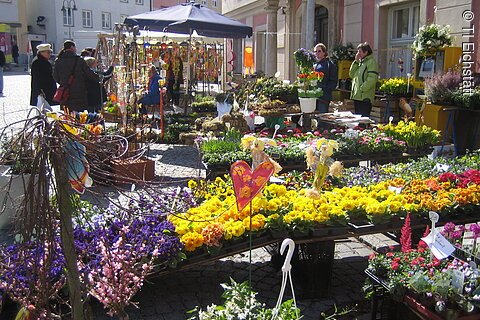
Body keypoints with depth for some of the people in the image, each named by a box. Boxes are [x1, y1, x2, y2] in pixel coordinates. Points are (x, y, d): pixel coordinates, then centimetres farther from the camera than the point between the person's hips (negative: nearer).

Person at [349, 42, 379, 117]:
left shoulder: (371, 62, -7)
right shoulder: (360, 62, 19)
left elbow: (372, 79, -17)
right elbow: (352, 75, 13)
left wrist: (362, 88, -18)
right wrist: (356, 61, 6)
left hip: (365, 97, -9)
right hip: (356, 96, 9)